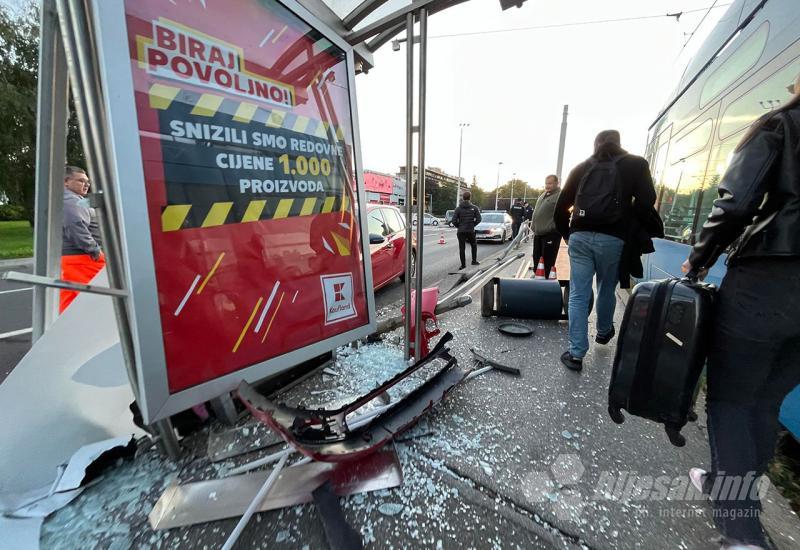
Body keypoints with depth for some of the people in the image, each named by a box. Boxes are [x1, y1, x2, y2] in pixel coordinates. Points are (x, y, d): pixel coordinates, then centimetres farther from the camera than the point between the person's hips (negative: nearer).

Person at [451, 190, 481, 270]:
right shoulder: (474, 208, -2)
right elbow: (478, 219, -7)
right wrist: (472, 225, 8)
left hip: (461, 231, 0)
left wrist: (459, 226, 6)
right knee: (474, 245, 22)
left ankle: (463, 264, 6)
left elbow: (454, 221, -9)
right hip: (471, 231, 0)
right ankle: (474, 261, 22)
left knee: (461, 248, 5)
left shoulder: (458, 208, -4)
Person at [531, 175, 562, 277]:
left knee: (548, 262, -4)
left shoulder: (559, 196, -9)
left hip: (550, 234, -9)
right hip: (538, 233, 9)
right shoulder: (542, 195, 18)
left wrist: (553, 229, -22)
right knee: (536, 259, 16)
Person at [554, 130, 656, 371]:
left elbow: (562, 204, 10)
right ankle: (603, 332, 44)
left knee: (578, 295, 2)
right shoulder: (636, 164, 11)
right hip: (612, 238, 0)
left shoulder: (582, 167, 15)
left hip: (580, 236, 1)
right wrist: (629, 227, 14)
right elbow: (647, 200, 0)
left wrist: (566, 233, 18)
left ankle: (576, 353, 2)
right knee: (607, 289, 20)